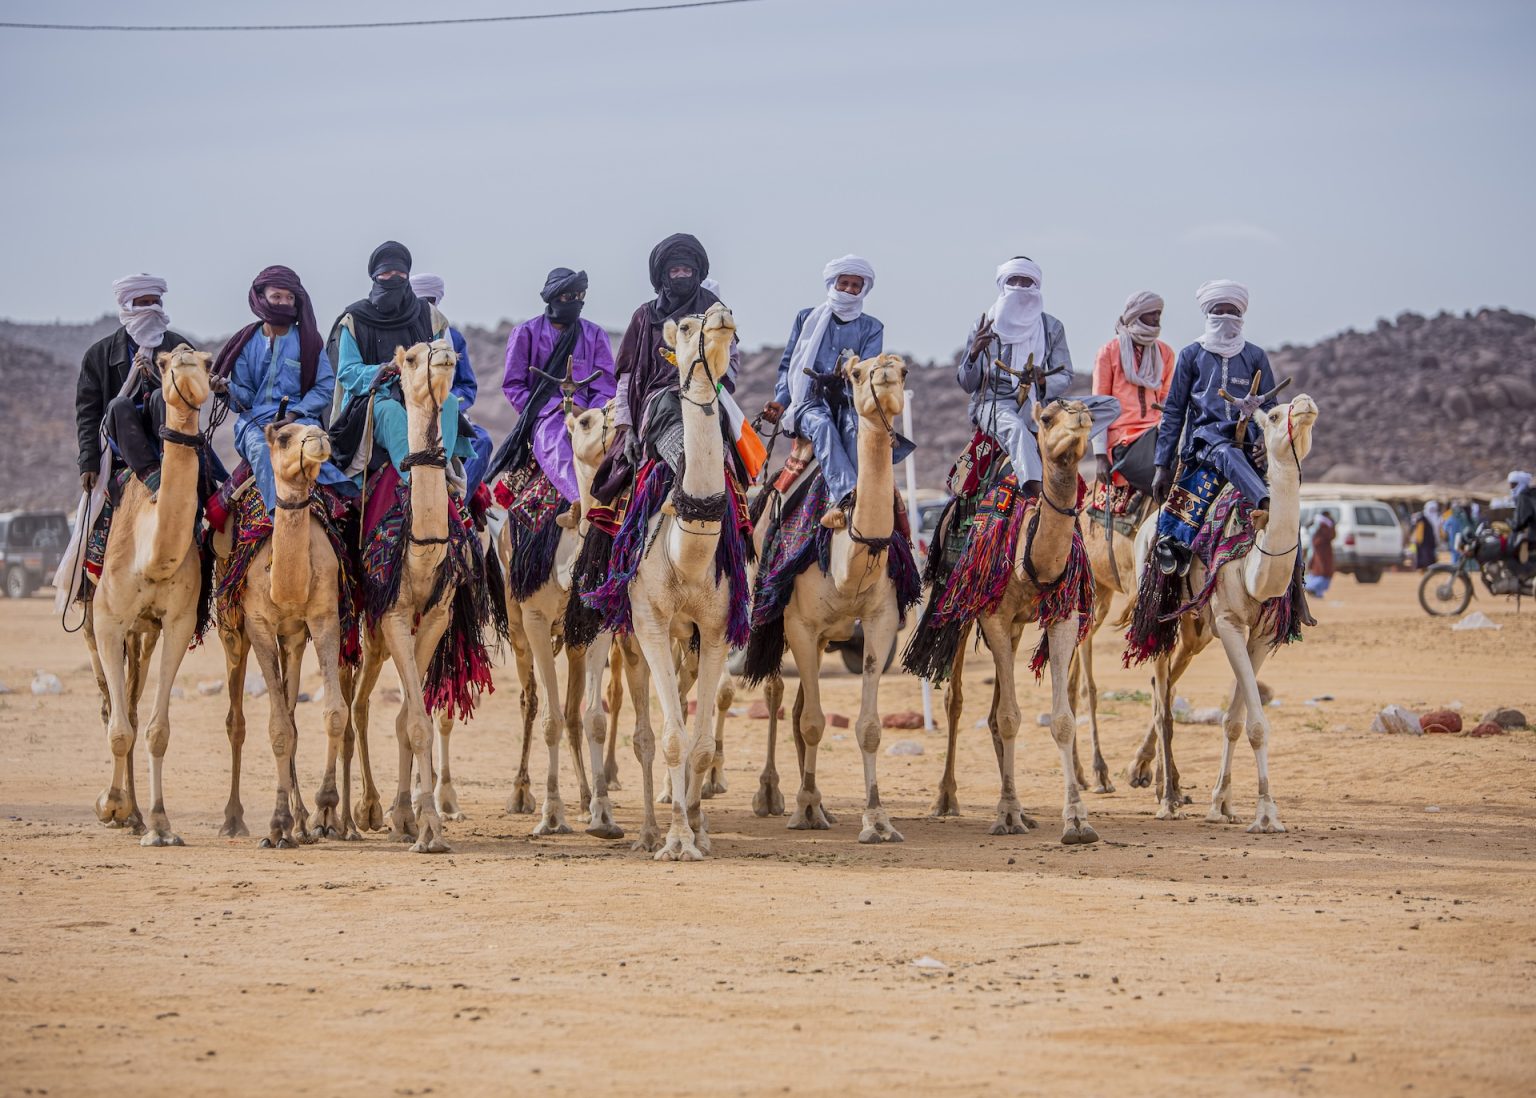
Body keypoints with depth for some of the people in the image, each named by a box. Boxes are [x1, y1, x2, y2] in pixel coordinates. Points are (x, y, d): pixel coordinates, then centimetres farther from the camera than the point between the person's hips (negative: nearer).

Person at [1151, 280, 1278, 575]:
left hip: (1246, 439, 3)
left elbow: (1269, 406, 16)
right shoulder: (1191, 355, 14)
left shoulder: (1255, 357, 18)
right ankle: (1269, 505, -65)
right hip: (1204, 437, -3)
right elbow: (1173, 411, 13)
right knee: (1227, 454, -40)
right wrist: (1162, 465, 7)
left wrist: (1265, 435, -9)